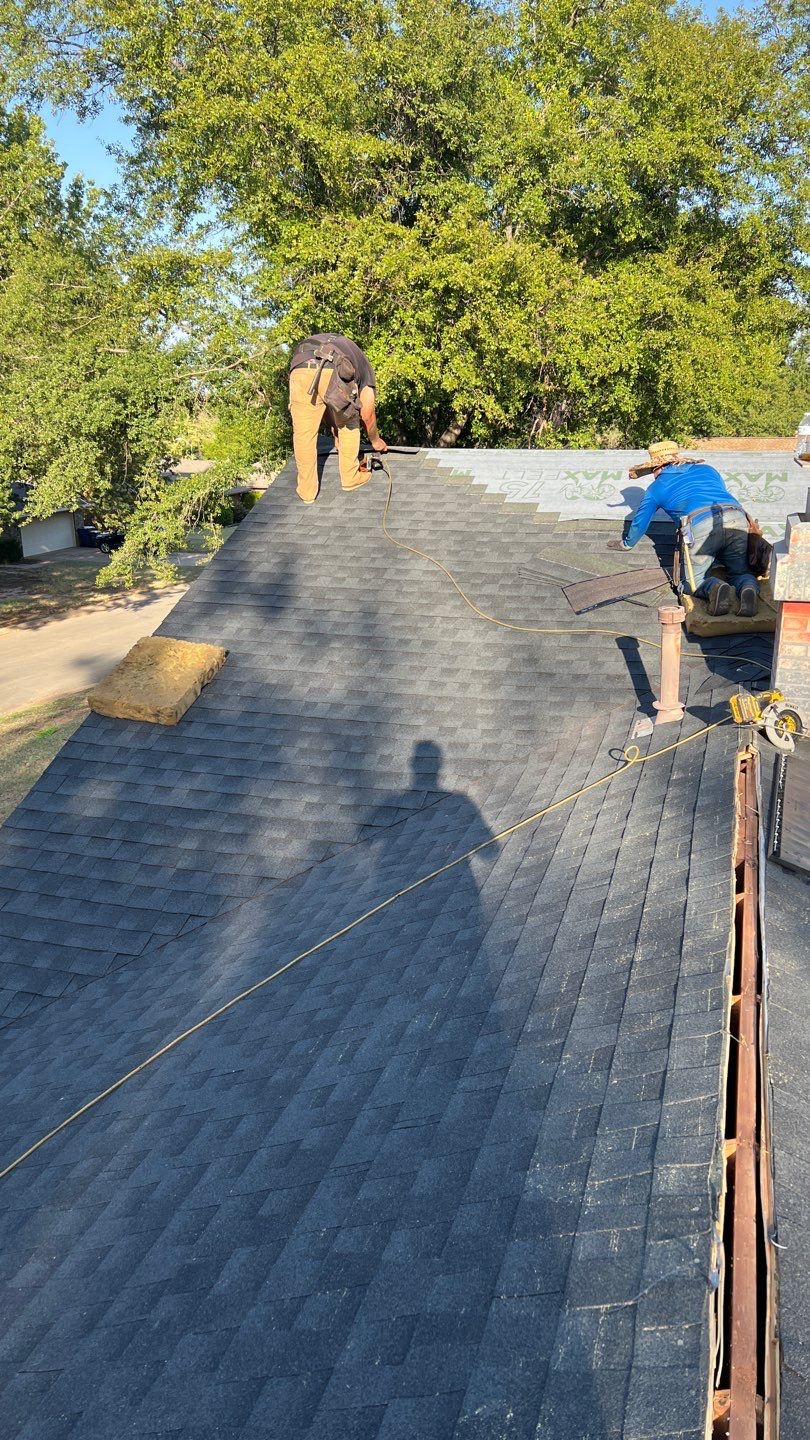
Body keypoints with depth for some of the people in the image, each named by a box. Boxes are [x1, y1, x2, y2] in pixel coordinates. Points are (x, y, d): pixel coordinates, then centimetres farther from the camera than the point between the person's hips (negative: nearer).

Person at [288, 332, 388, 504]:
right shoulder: (363, 364, 35)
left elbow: (323, 404, 50)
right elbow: (367, 414, 30)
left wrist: (336, 434, 60)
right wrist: (376, 441, 47)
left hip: (300, 370, 3)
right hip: (334, 373, -2)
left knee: (304, 435, 15)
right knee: (349, 425, 25)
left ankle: (307, 493, 22)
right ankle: (351, 478, 34)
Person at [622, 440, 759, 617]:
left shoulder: (657, 487, 25)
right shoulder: (706, 469, 34)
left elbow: (640, 521, 36)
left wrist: (628, 543, 55)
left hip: (701, 525, -3)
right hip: (737, 520, 3)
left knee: (692, 582, 10)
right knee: (741, 572, 20)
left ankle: (714, 588, -24)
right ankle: (749, 589, -16)